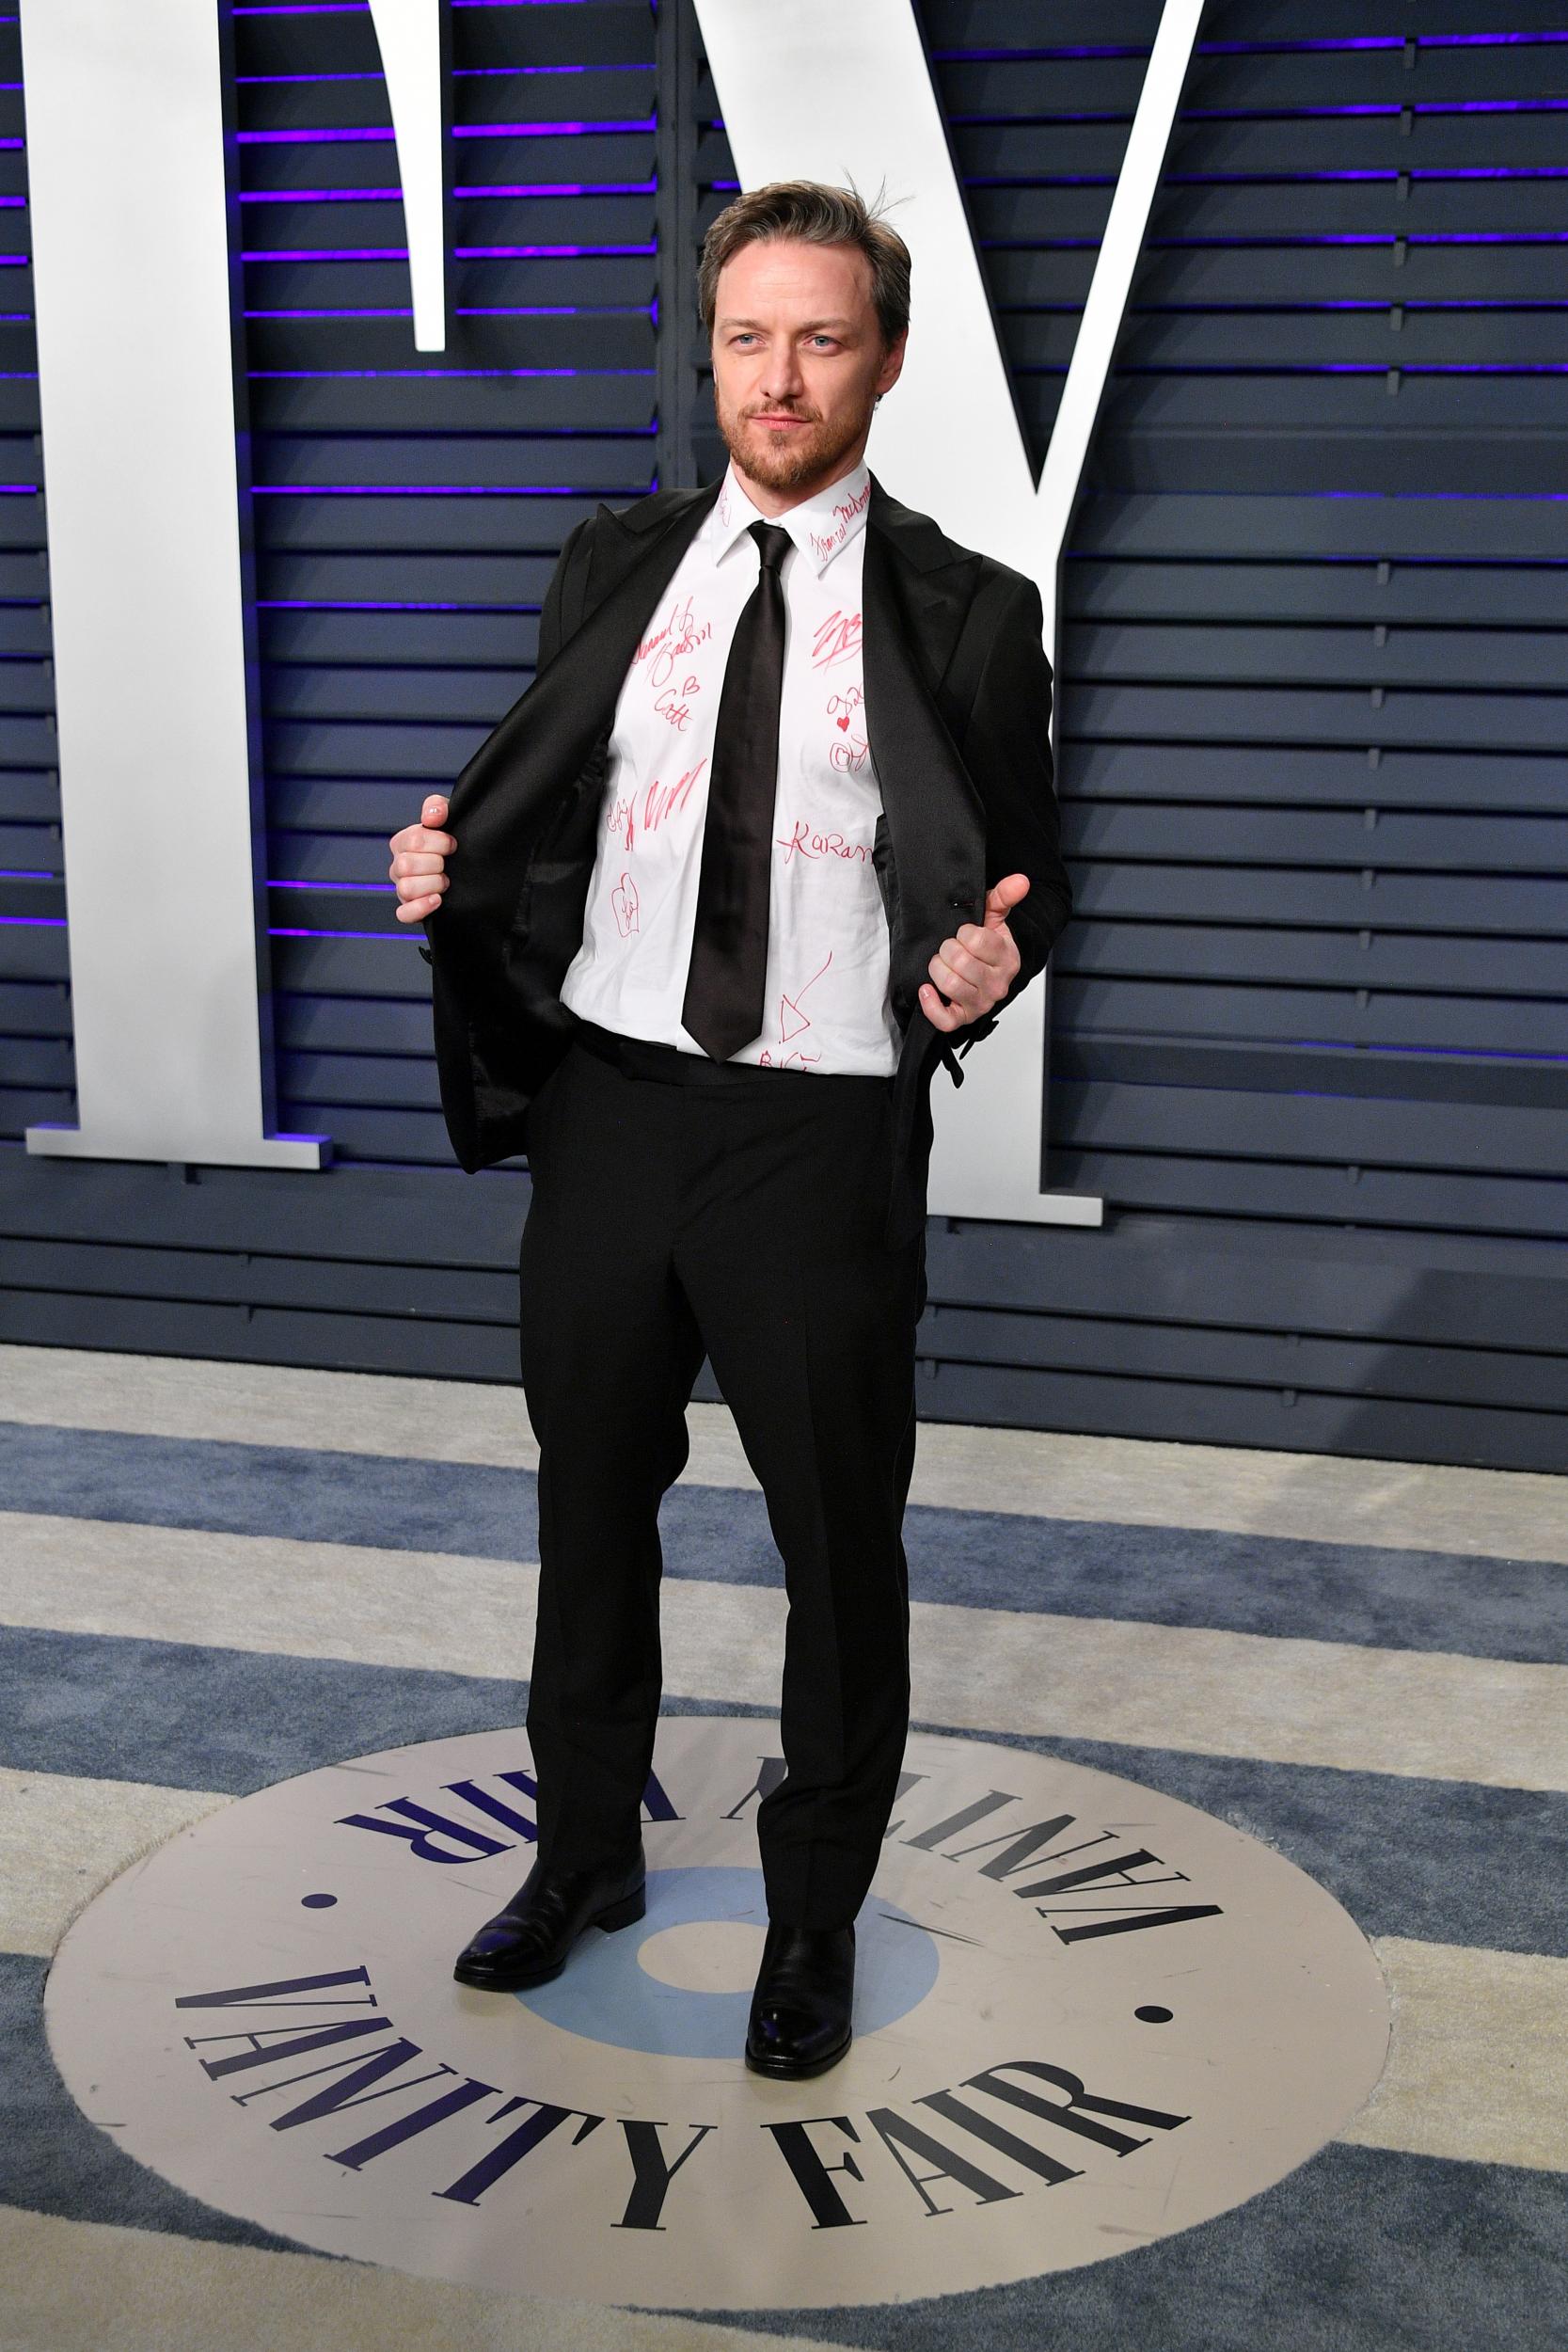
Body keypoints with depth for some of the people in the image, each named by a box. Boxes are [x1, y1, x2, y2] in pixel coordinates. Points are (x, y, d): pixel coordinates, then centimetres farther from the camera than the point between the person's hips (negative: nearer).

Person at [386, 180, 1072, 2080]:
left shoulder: (963, 616, -5)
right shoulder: (614, 568, 6)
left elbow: (1027, 877, 0)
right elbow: (542, 814, 13)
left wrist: (994, 959, -22)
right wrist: (451, 868, -7)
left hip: (823, 1138, -3)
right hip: (608, 1105, 4)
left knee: (841, 1551, 10)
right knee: (590, 1515, 19)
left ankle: (815, 1920, 33)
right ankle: (583, 1857, 43)